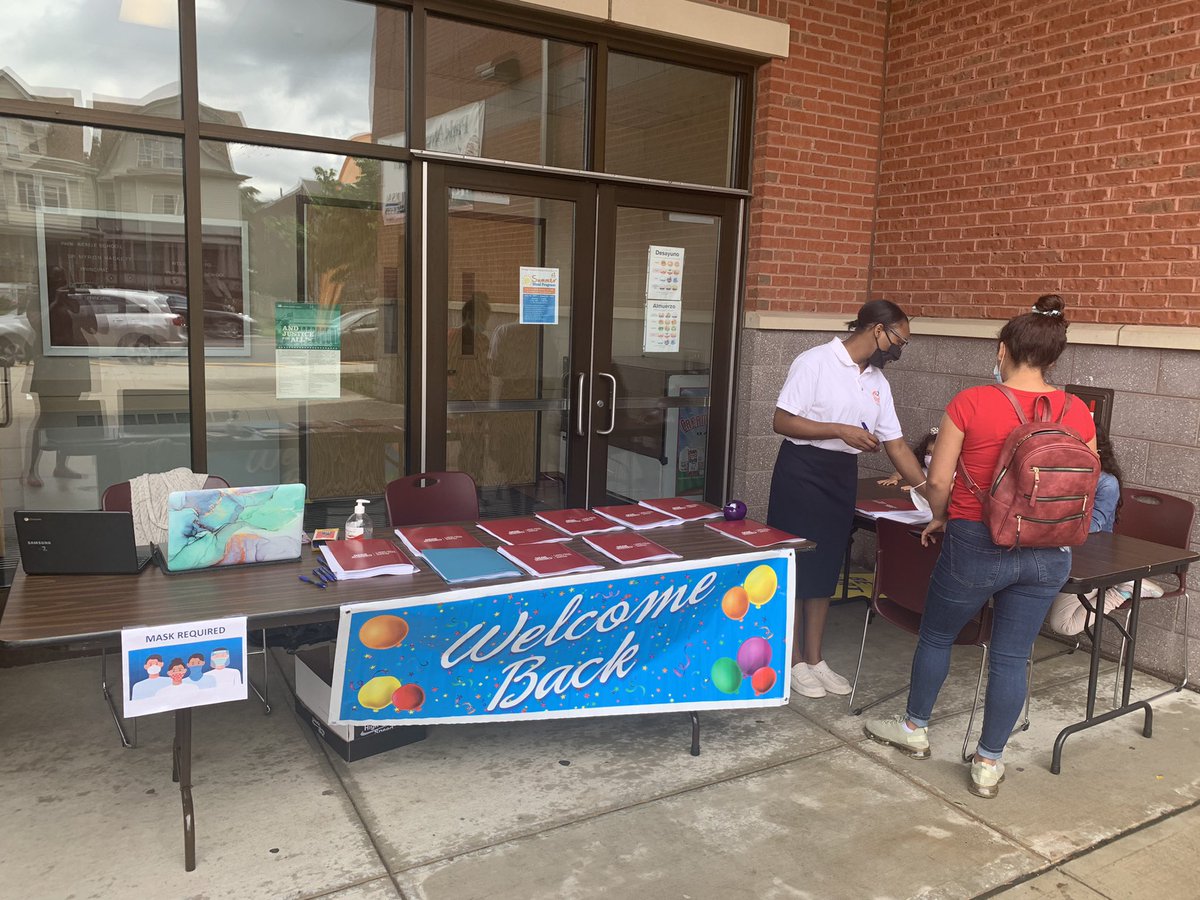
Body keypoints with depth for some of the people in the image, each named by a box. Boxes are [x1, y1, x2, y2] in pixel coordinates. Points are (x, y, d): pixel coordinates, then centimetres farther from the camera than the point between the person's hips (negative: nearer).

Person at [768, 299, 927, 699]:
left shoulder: (877, 381, 9)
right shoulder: (815, 362, -12)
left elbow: (896, 444, 10)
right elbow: (782, 421, -16)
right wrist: (841, 430, -21)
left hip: (843, 476, 7)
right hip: (802, 471, -7)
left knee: (825, 569, 12)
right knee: (796, 566, 2)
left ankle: (814, 659, 23)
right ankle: (793, 661, 15)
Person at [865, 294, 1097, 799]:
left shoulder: (971, 403, -14)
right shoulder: (1077, 414, -3)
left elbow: (939, 481, -11)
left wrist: (938, 519, 8)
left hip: (976, 544, -3)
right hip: (1048, 554, 4)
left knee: (936, 637, 19)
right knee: (1012, 656, 13)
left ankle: (914, 728, 36)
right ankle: (989, 763, 25)